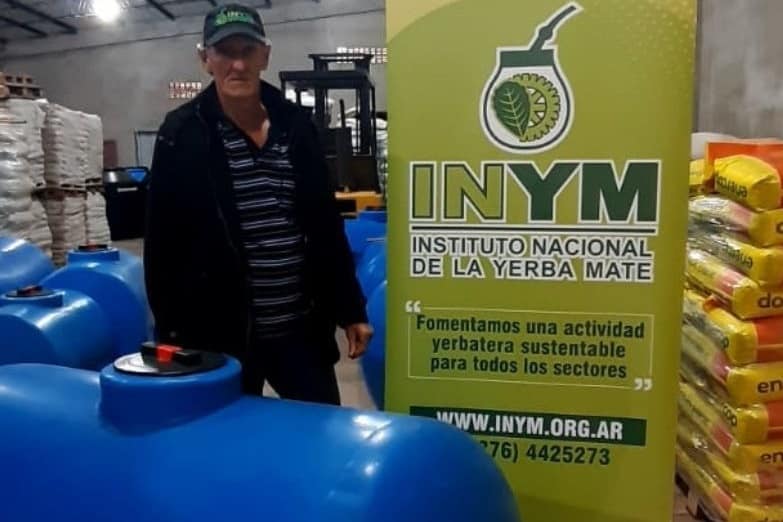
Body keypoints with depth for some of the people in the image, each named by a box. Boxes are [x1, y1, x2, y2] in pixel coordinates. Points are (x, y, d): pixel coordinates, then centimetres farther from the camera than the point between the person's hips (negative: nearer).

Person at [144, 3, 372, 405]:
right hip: (220, 333, -3)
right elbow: (163, 245, -3)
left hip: (301, 329, 3)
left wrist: (350, 309, 9)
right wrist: (171, 332, -5)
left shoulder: (295, 124, 5)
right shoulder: (182, 134, -5)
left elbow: (327, 226, 10)